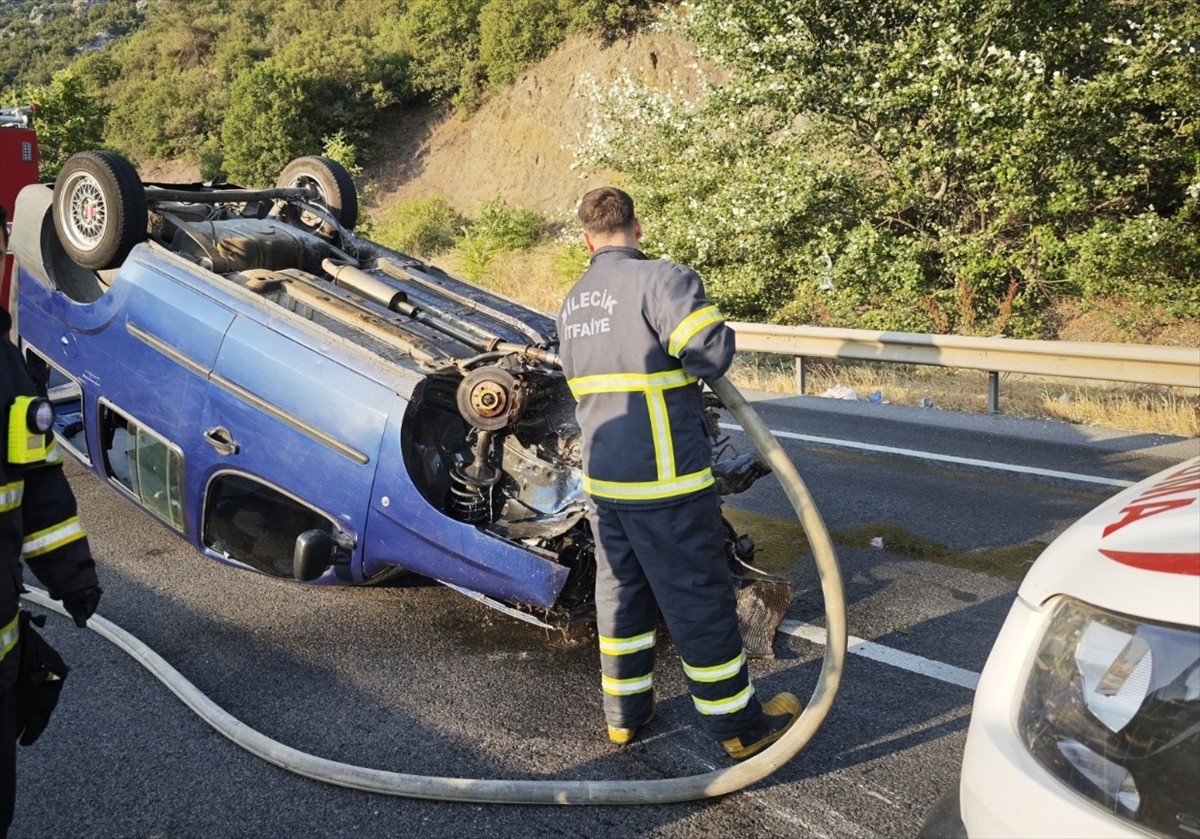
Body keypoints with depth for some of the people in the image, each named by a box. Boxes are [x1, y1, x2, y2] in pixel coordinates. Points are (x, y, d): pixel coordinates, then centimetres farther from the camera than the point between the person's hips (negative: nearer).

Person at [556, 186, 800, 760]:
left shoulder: (571, 306, 13)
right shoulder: (660, 279, -13)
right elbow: (711, 353, -22)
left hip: (601, 479, 7)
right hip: (665, 478, -7)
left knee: (620, 589, 18)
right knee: (699, 599, 3)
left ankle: (625, 712, 30)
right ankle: (739, 725, 16)